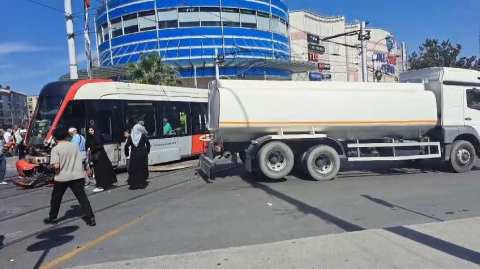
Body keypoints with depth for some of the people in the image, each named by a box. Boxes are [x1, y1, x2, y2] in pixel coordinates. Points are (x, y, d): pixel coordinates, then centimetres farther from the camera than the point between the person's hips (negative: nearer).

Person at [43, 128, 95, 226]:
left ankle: (52, 218, 31)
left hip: (62, 177, -2)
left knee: (56, 198, 18)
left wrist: (63, 166, 2)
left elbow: (56, 165, -17)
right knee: (82, 197, 0)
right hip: (77, 176, 3)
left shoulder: (55, 149, -8)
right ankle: (90, 218, -6)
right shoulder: (75, 145, 5)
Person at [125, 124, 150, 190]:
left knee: (133, 169, 7)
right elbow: (148, 143, -11)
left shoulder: (131, 137, -2)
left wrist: (127, 154, 8)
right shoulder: (142, 136, -5)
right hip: (142, 155, 0)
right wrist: (147, 151, 3)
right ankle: (142, 183, 12)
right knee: (142, 169, 10)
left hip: (134, 156, 0)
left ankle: (134, 184, 5)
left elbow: (126, 146, -6)